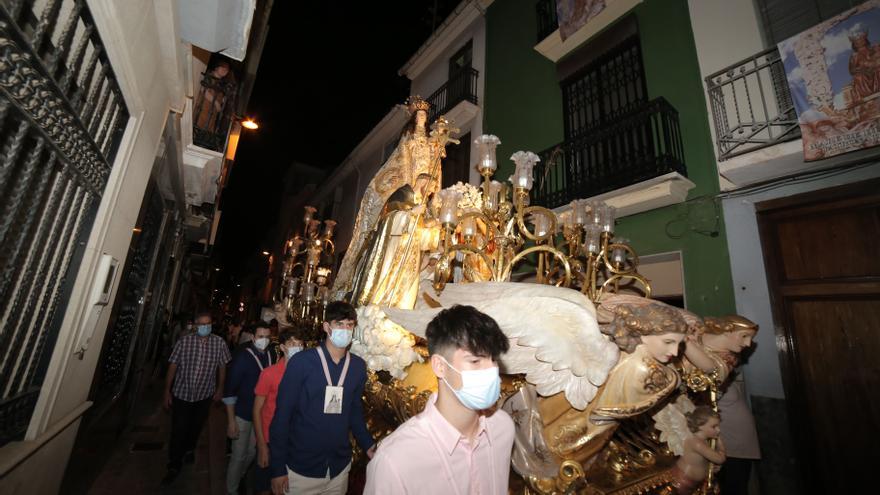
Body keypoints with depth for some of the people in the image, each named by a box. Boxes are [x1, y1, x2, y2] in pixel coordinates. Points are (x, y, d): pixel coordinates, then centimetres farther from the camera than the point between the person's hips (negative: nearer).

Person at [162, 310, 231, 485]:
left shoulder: (219, 343, -11)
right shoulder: (184, 341, -14)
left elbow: (222, 367, 0)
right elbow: (172, 366, -7)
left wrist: (220, 388, 4)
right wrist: (167, 391, -5)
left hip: (204, 395, 2)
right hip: (181, 394, -1)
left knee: (196, 426, 21)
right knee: (178, 430, 3)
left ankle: (189, 449, 49)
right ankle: (174, 466, 23)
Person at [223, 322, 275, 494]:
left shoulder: (271, 356, -4)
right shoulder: (242, 357, -17)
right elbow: (230, 390, -15)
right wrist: (231, 421, -16)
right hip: (243, 414, -4)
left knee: (252, 452, 19)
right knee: (239, 456, 8)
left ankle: (239, 478, 45)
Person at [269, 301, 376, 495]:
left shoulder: (359, 366, -5)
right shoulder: (301, 362, -15)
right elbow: (282, 415, -10)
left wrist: (368, 445, -2)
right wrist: (278, 468, -8)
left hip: (340, 467, 3)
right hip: (301, 468, -3)